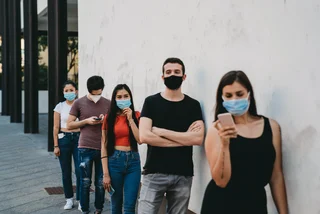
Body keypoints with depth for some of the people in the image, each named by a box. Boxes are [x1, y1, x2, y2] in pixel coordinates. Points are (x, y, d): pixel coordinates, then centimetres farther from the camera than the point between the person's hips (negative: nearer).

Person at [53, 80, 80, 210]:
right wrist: (56, 146, -1)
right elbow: (56, 127, 3)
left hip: (78, 138, -1)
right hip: (64, 139, 2)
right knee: (66, 171, 7)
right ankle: (69, 199, 19)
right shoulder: (59, 107, 3)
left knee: (80, 170, -6)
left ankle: (80, 199, 7)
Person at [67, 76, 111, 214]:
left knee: (101, 183, 7)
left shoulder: (108, 104, 5)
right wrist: (86, 121, -12)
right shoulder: (79, 103, 0)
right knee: (85, 182, 5)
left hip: (103, 148, 1)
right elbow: (69, 125, 2)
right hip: (85, 148, -1)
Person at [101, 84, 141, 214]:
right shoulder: (109, 118, 1)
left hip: (133, 161, 0)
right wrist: (105, 173, -6)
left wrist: (130, 119, -12)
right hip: (115, 160, 0)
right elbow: (104, 146, -1)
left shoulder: (136, 115, 4)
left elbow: (140, 139, -8)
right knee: (116, 203, 9)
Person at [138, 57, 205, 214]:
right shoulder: (151, 102, 3)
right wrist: (184, 139, -7)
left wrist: (161, 132, -10)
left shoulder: (193, 105, 7)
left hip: (183, 175, 1)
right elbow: (144, 136, -10)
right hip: (154, 173, -1)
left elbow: (198, 138, -8)